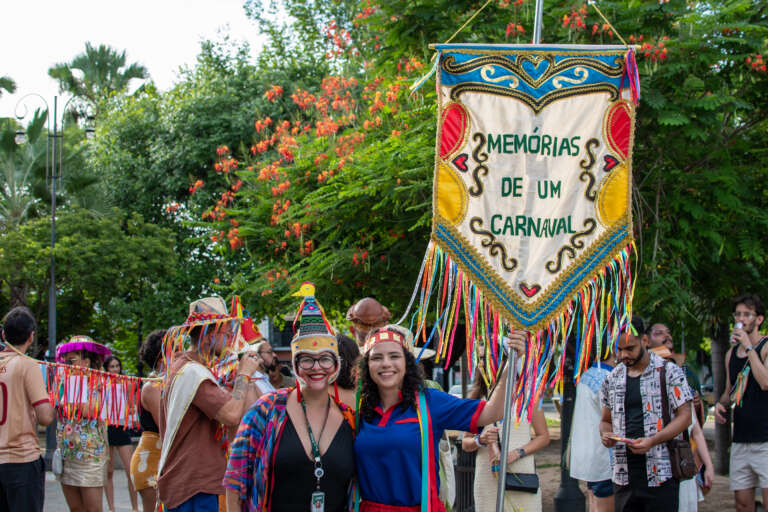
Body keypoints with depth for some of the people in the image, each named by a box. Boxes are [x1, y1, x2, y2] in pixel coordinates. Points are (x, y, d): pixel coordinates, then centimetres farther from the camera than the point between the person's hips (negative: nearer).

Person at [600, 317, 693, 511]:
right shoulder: (612, 379, 13)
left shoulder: (669, 373, -1)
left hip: (660, 475, -4)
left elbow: (685, 415, -4)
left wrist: (652, 441, -17)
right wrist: (606, 435, -3)